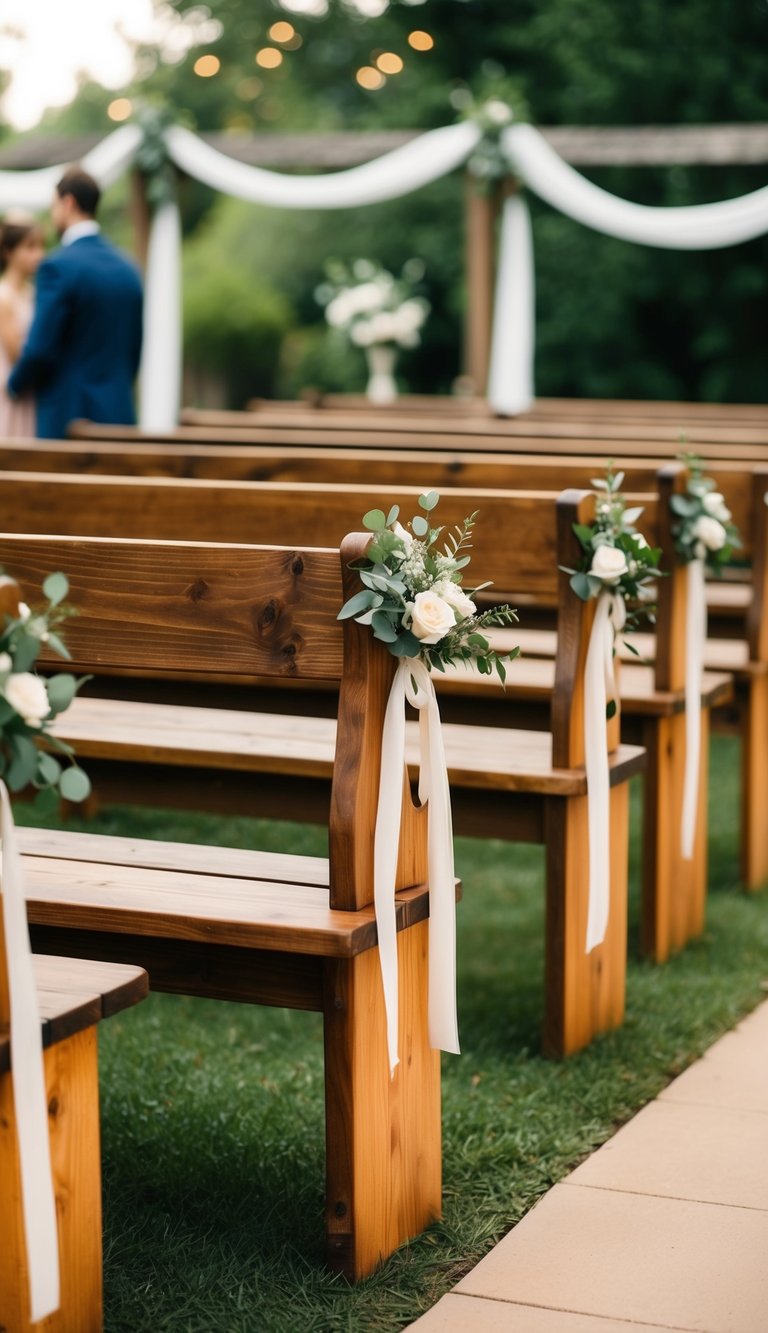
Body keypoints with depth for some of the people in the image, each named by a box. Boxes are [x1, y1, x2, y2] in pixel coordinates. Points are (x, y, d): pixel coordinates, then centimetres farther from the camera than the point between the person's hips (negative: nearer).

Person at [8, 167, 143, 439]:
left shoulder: (58, 266, -12)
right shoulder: (128, 268, 9)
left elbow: (39, 349, -14)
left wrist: (15, 385, 4)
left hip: (68, 416, -6)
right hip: (119, 415, 6)